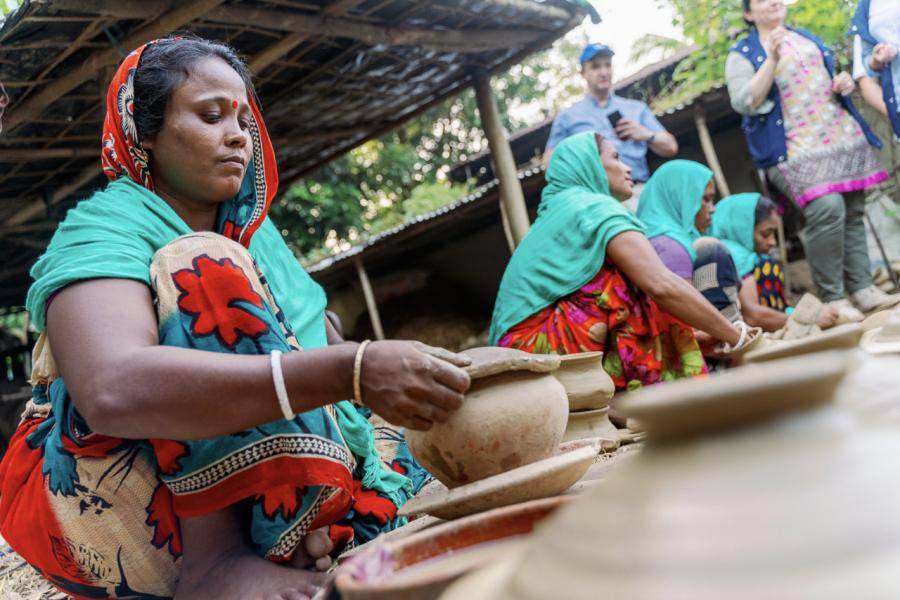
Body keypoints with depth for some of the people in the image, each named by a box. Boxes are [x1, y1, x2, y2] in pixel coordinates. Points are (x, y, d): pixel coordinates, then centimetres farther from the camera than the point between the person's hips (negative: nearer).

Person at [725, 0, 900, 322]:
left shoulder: (808, 38, 20)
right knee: (827, 207, -26)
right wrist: (772, 59, -20)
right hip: (794, 150, -7)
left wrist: (845, 81, 7)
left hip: (842, 136, 7)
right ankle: (832, 298, -17)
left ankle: (862, 289, 8)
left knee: (852, 212, 3)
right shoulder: (742, 54, 1)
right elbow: (743, 103, -14)